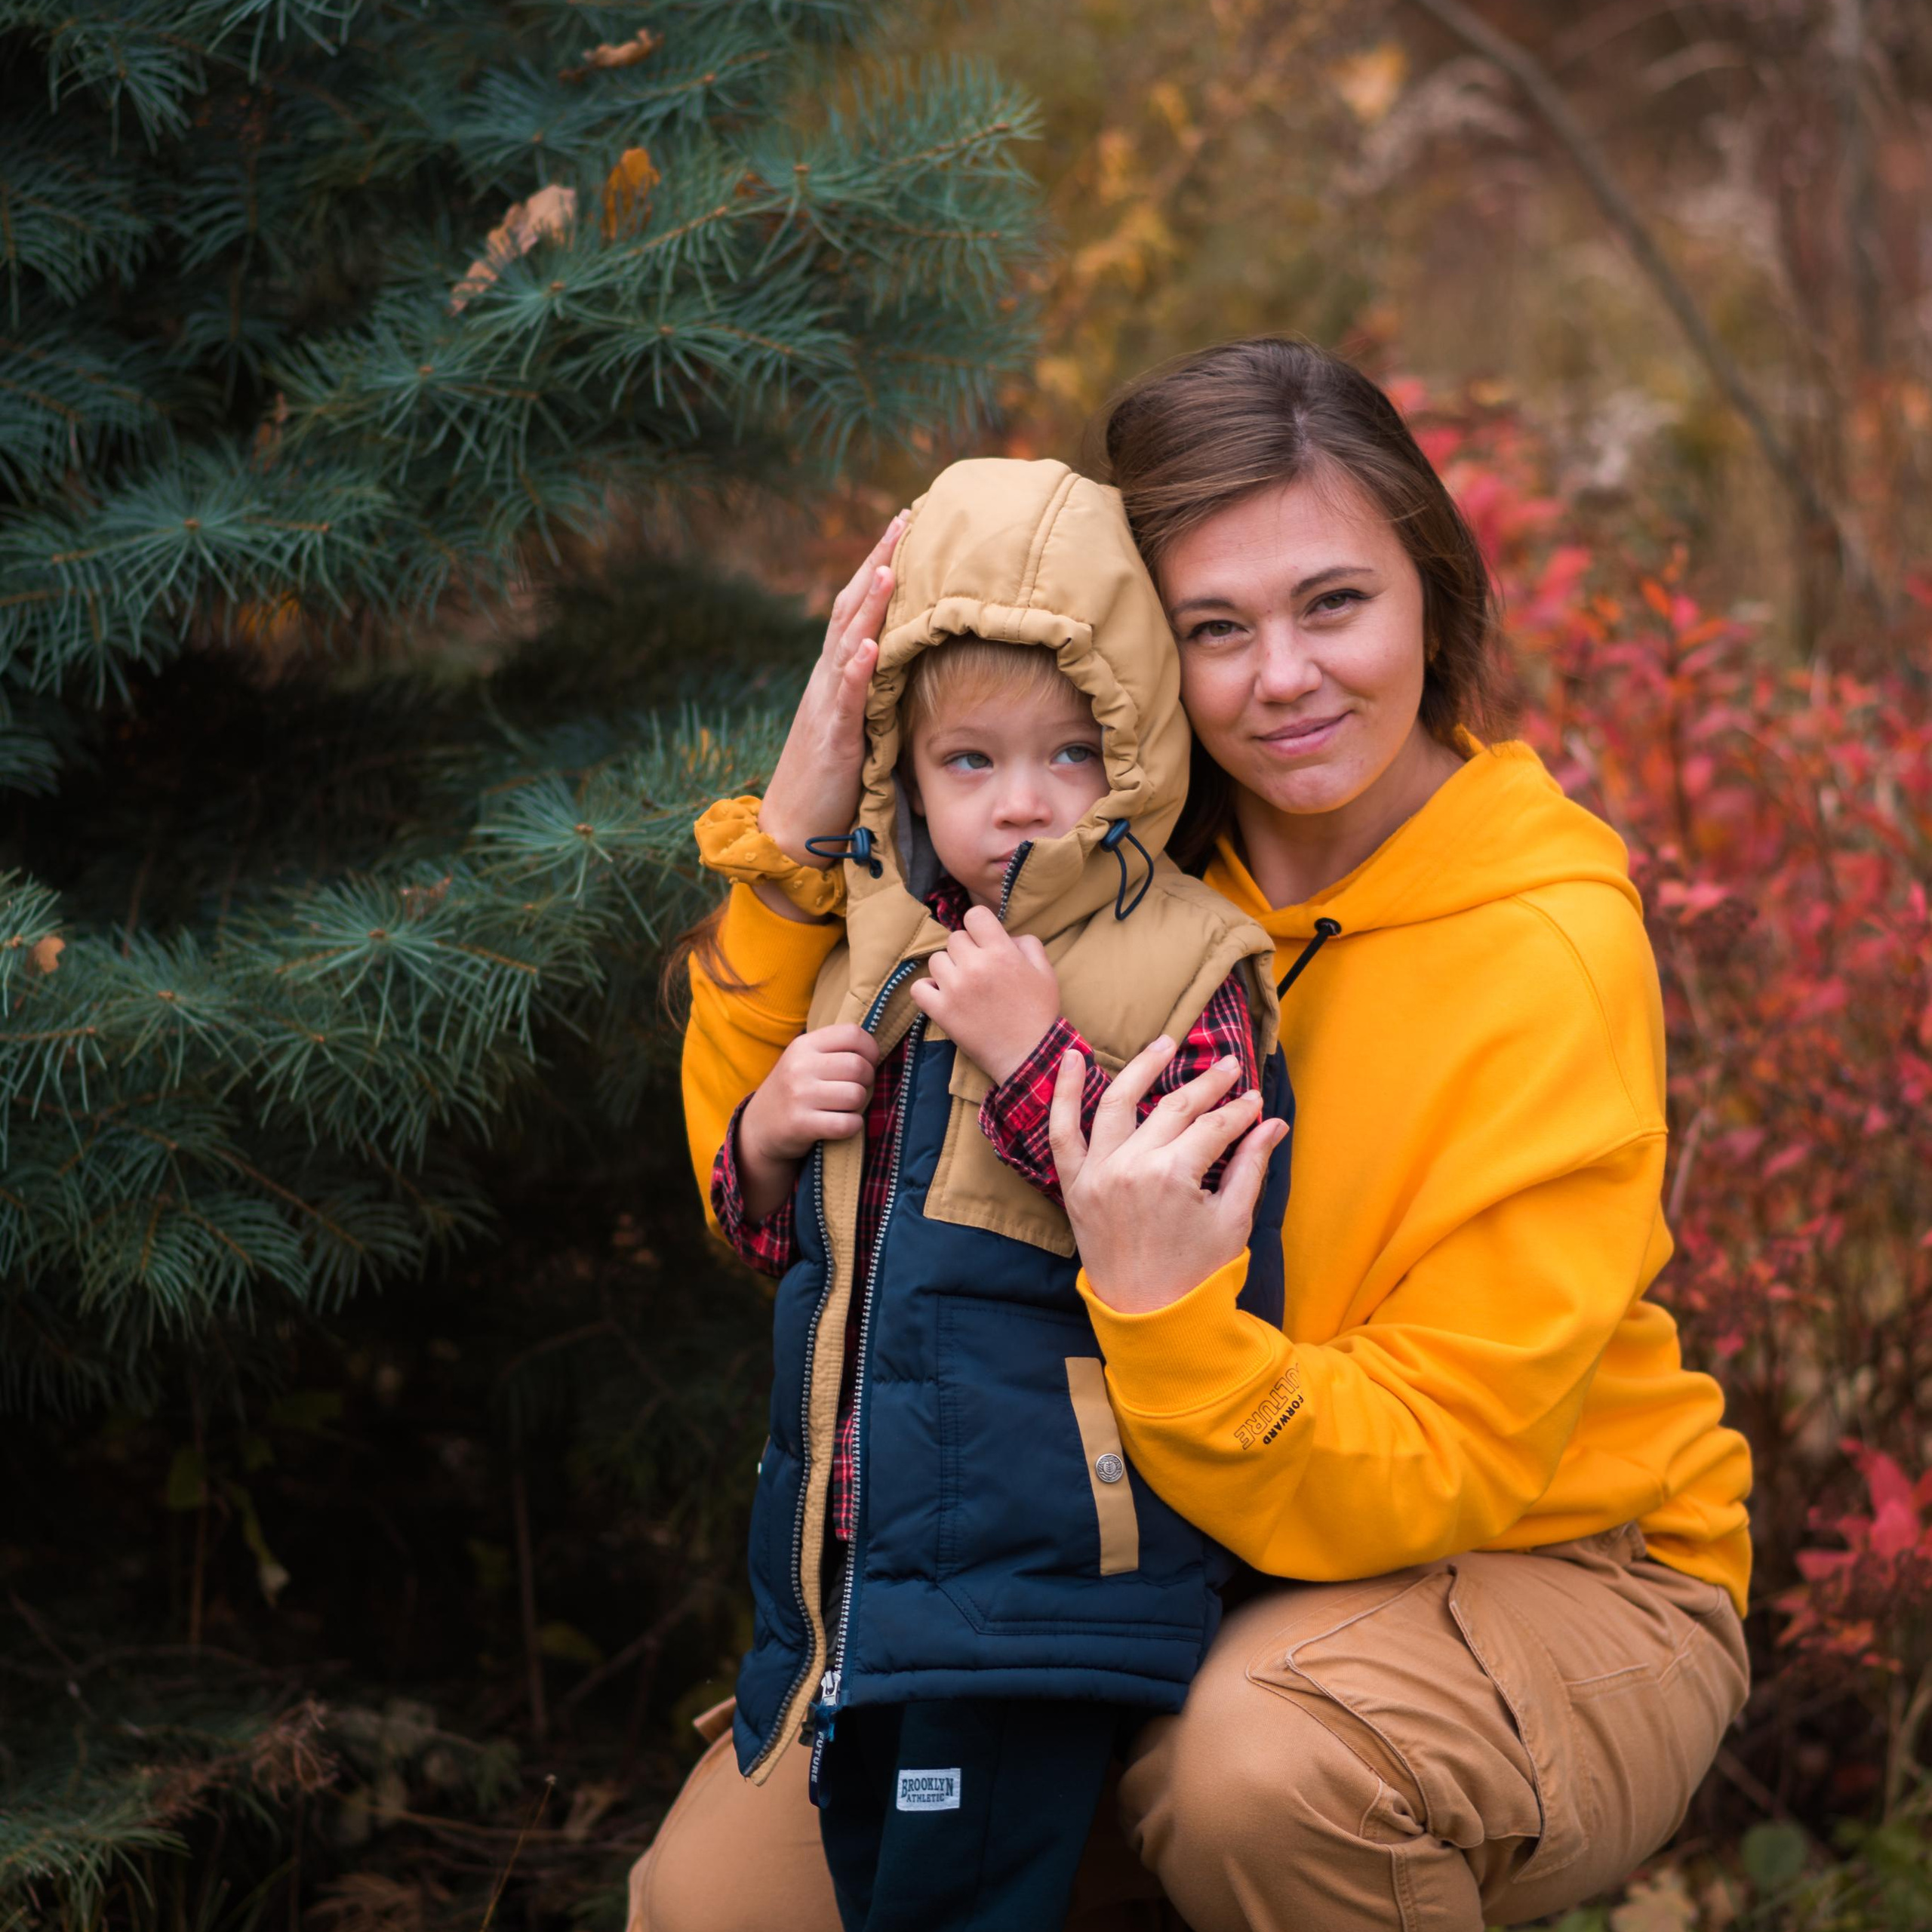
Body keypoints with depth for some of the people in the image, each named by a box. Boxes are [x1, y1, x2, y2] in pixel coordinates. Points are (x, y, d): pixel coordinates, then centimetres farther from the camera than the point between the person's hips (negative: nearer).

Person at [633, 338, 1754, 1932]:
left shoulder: (1549, 950, -20)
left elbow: (1425, 1485, -21)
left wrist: (1166, 1306, -39)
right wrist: (795, 839, -16)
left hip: (1538, 1581, -4)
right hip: (1160, 1582, 5)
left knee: (1272, 1757, -37)